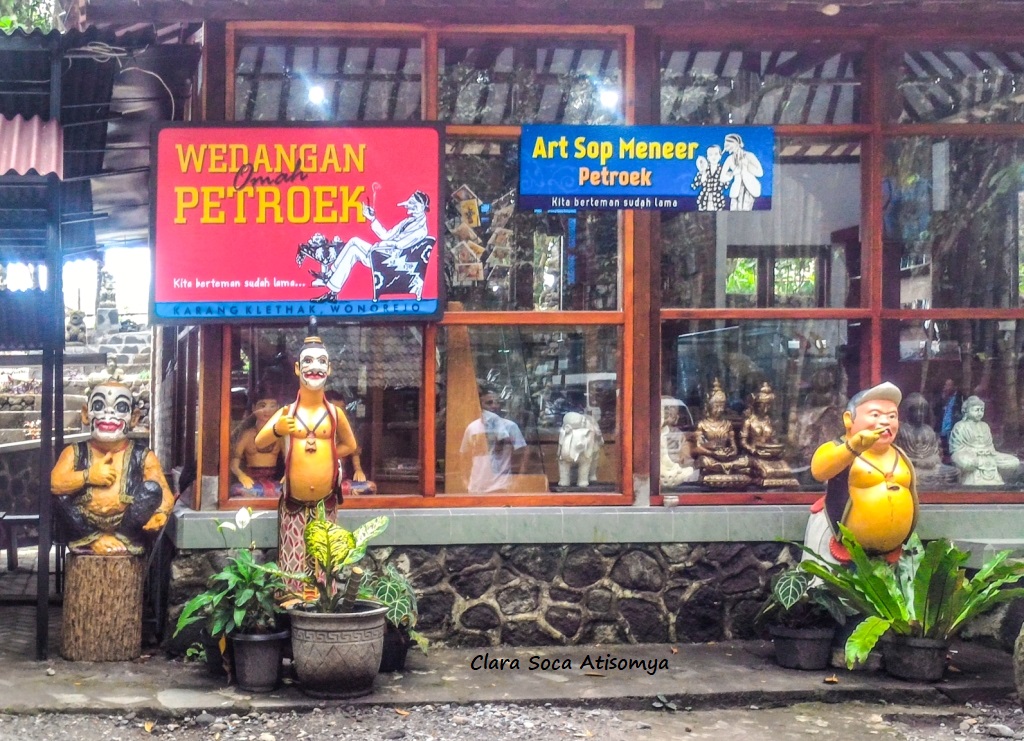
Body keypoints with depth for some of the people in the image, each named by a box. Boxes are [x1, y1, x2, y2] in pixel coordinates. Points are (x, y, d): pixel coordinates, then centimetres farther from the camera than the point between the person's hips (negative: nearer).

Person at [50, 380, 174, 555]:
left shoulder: (142, 456, 2)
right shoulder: (75, 453, 4)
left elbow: (165, 494, -5)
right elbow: (53, 483, -11)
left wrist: (161, 514, -26)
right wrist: (88, 476, -18)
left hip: (125, 528, -1)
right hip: (87, 529, 1)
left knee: (152, 487, -20)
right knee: (58, 495, -20)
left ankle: (124, 539, -12)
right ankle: (91, 539, -11)